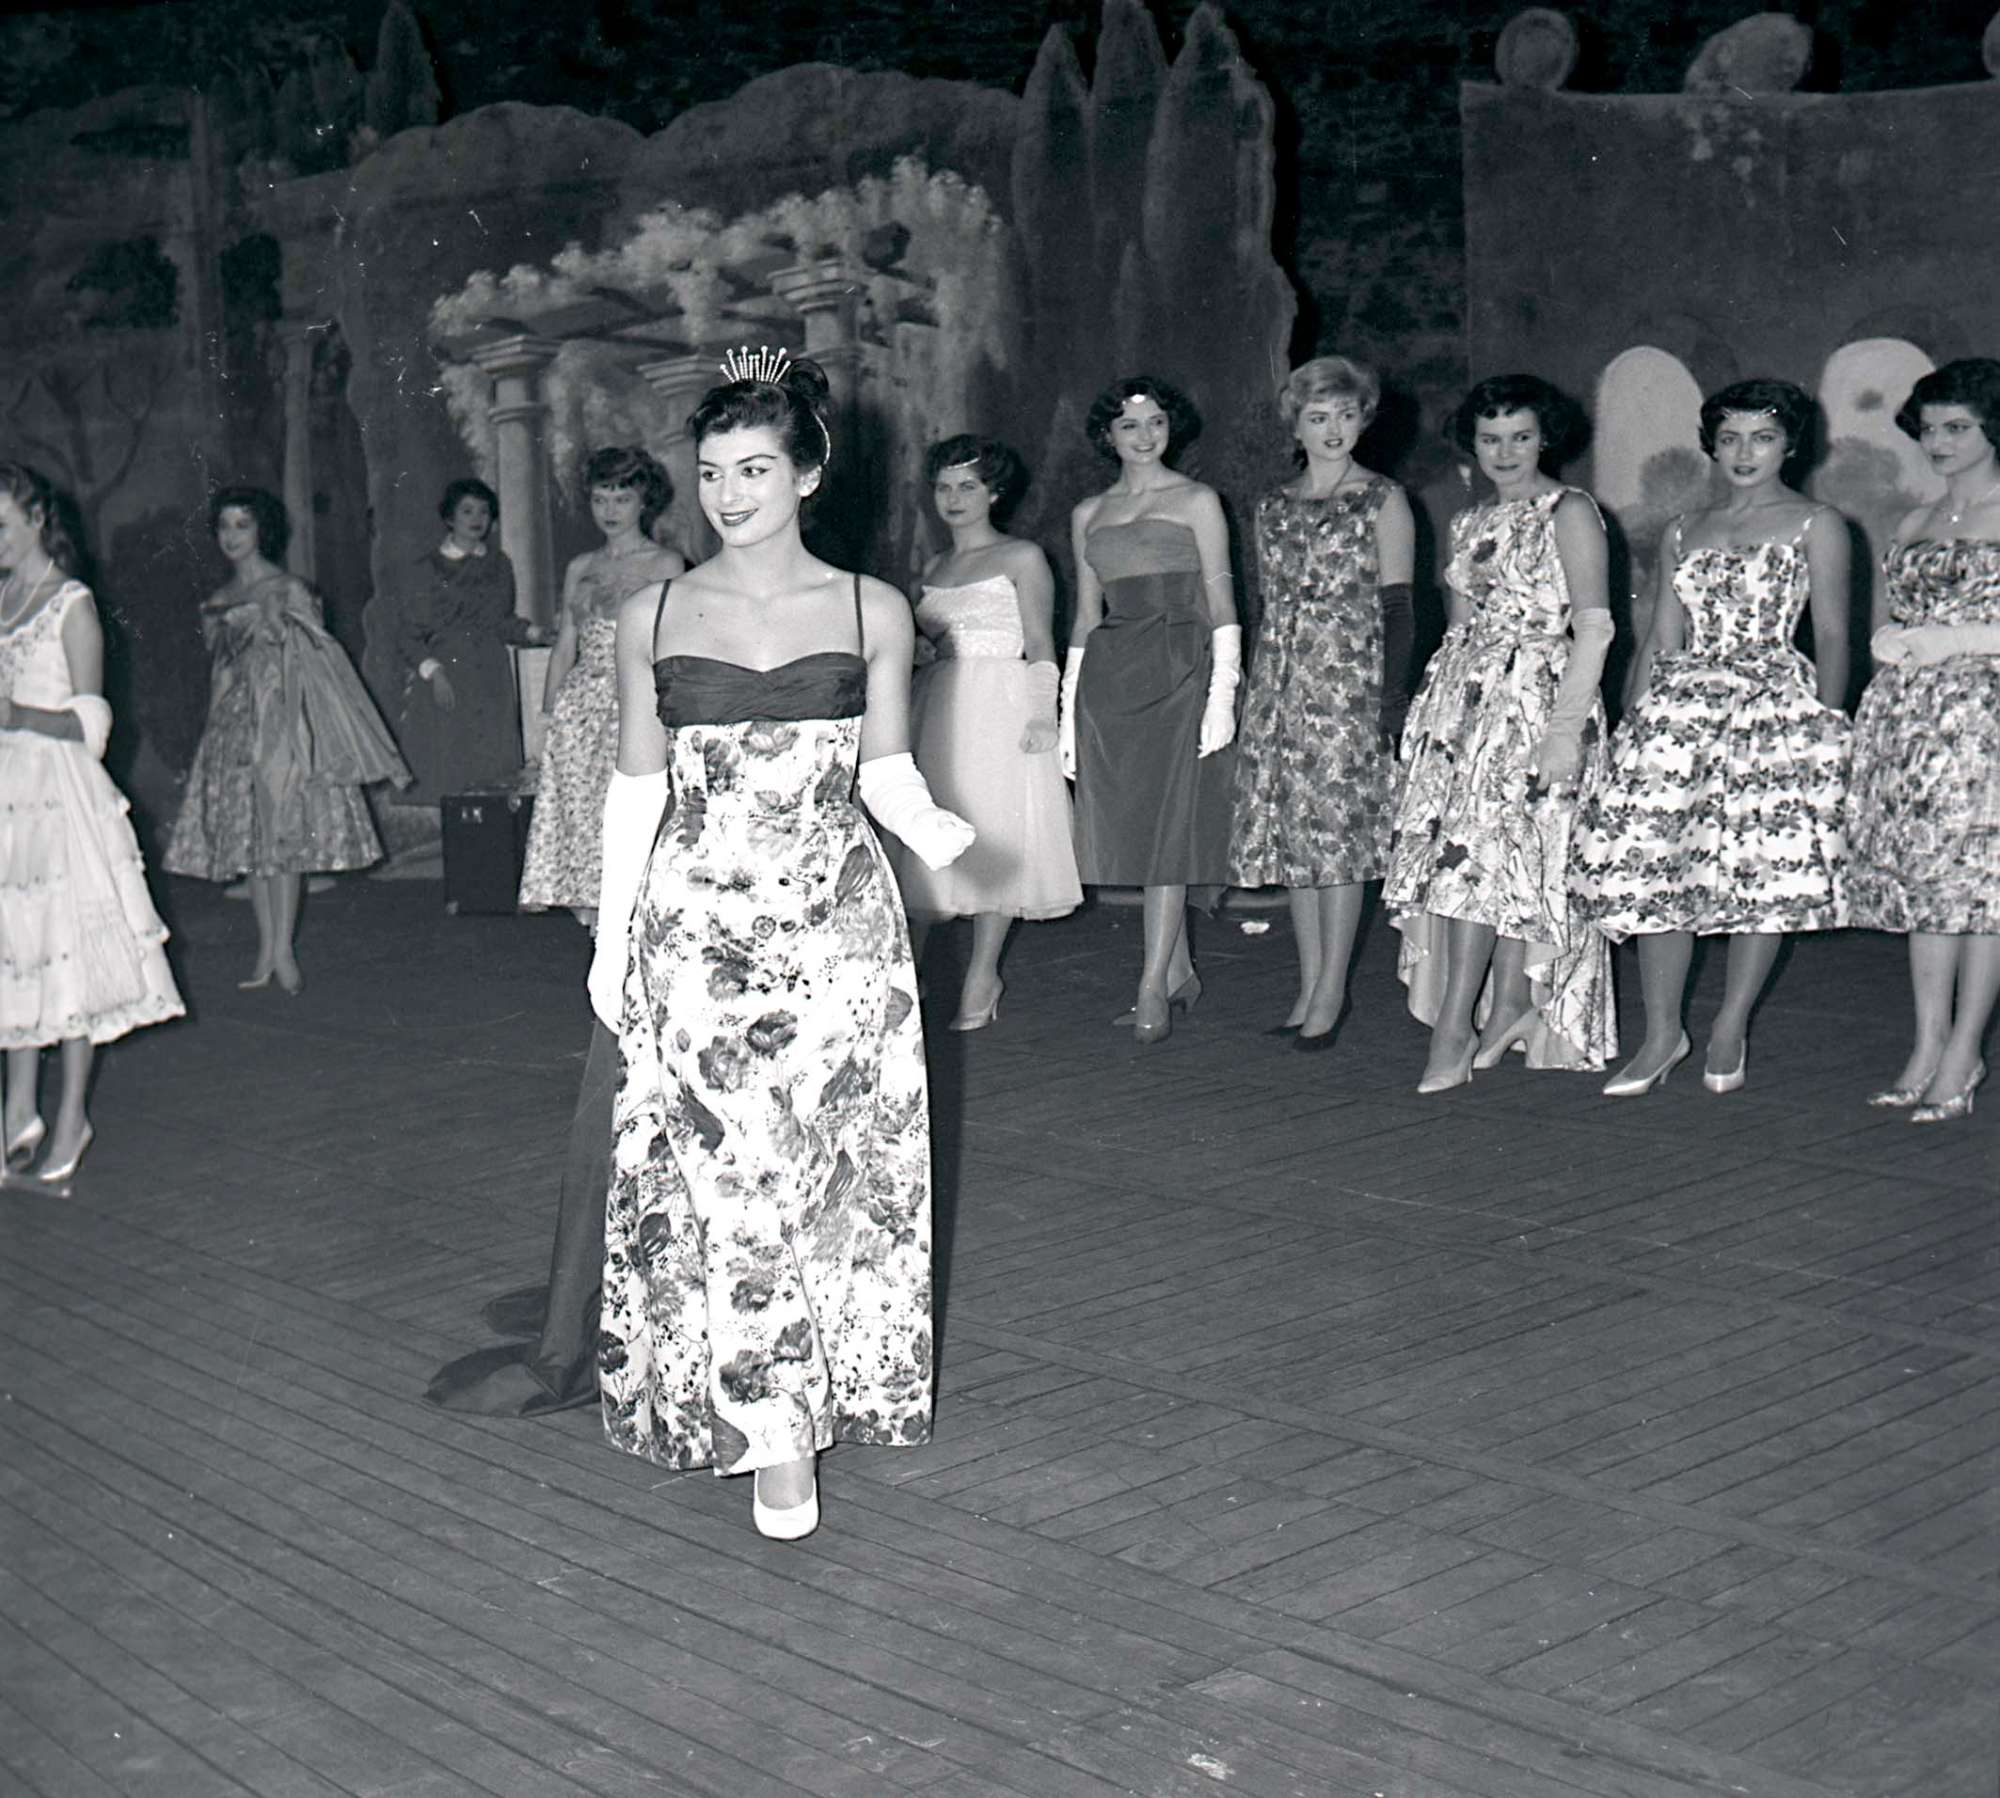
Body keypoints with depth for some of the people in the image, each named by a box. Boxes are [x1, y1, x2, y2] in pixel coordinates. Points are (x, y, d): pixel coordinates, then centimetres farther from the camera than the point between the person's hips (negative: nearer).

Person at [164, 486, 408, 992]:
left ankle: (282, 950, -6)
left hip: (283, 721, -5)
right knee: (250, 841, 4)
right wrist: (219, 719, 18)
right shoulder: (216, 603, 14)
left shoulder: (289, 592, -2)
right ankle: (267, 953, 8)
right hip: (234, 724, 6)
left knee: (280, 835, -10)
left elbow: (310, 664, -3)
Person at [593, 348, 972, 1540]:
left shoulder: (873, 612, 3)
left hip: (834, 919, 0)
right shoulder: (654, 619, 5)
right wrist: (612, 937, 8)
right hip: (697, 919, 0)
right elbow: (638, 785, 9)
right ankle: (774, 1431, 3)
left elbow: (885, 771, 6)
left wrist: (934, 828, -15)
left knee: (831, 1159, 1)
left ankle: (823, 1391, 19)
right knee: (723, 1165, -3)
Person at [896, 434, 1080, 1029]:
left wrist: (1042, 714, -13)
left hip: (1000, 708, -5)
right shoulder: (934, 568, 16)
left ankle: (982, 975, 5)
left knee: (994, 835, -3)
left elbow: (1040, 645, -4)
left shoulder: (1021, 558, 1)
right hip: (936, 707, 5)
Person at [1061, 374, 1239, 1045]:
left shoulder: (1197, 501, 4)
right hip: (1109, 679, 5)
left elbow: (1221, 604, 0)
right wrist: (1069, 711, 12)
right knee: (1123, 829, 3)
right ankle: (1180, 974, 13)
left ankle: (1153, 987, -8)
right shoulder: (1089, 514, 16)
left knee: (1168, 825, -9)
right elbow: (1086, 614, 17)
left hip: (1179, 673, -4)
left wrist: (1222, 695, -10)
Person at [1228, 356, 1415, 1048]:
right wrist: (1255, 691, 13)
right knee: (1290, 831, 5)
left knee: (1337, 829, -6)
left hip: (1349, 680, -5)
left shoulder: (1382, 501, 1)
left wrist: (1392, 699, -10)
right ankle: (1310, 985, 12)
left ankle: (1331, 992, 0)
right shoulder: (1274, 506, 14)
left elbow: (1398, 609, -3)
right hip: (1280, 684, 5)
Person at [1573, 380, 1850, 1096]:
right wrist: (1632, 719, 10)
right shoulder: (1683, 532, 17)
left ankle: (1729, 1030, 9)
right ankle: (1662, 1033, 5)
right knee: (1653, 863, -5)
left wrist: (1829, 728, -7)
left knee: (1764, 870, -5)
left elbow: (1832, 636, 2)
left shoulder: (1816, 526, 6)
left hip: (1777, 707, -3)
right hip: (1679, 707, 3)